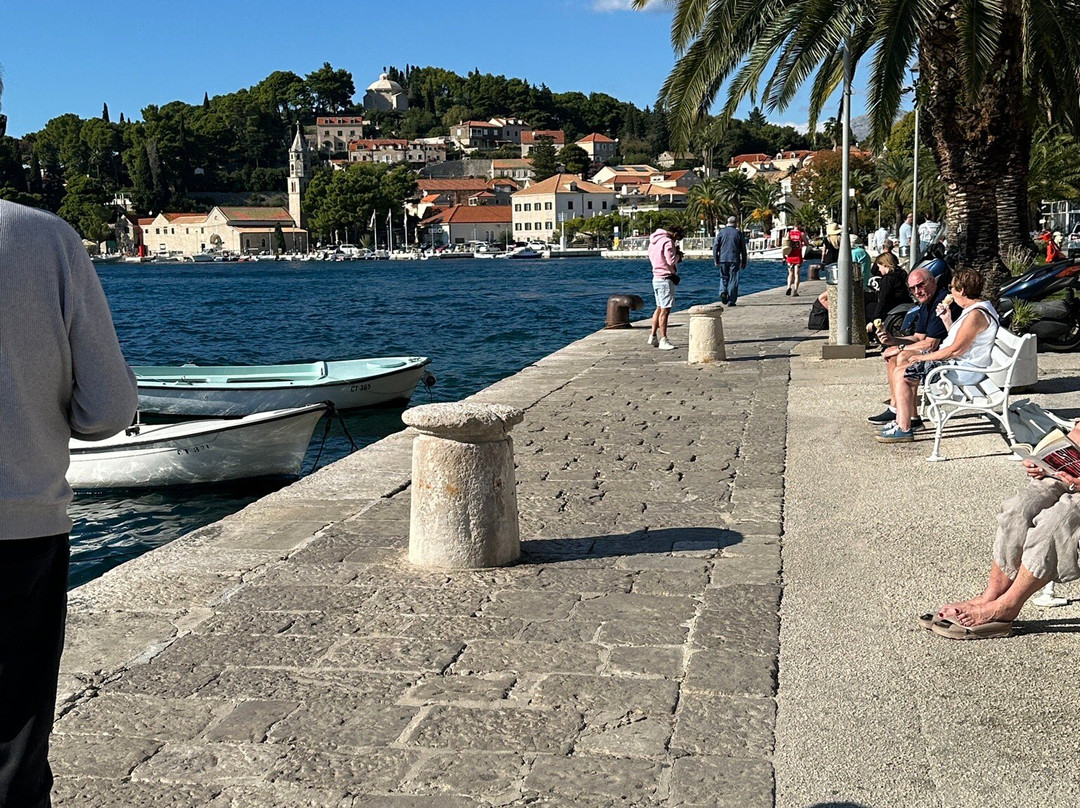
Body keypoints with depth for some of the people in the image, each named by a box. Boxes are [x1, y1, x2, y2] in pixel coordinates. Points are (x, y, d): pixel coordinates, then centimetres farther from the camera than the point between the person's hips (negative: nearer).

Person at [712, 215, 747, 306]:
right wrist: (744, 262, 11)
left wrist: (715, 260, 7)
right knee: (733, 280, 3)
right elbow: (743, 249, 4)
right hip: (734, 260, -1)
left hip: (723, 259, 1)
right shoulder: (738, 233, 1)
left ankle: (723, 292, -11)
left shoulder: (721, 232, 4)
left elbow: (715, 246, 2)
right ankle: (731, 301, 2)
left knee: (724, 277, 16)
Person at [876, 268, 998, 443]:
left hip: (966, 369, -12)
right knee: (903, 357, 15)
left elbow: (955, 350, -24)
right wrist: (947, 320, 7)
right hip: (958, 362, 12)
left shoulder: (976, 315, -22)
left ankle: (904, 429, -12)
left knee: (900, 374, -15)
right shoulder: (976, 308, 13)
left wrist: (924, 357, -15)